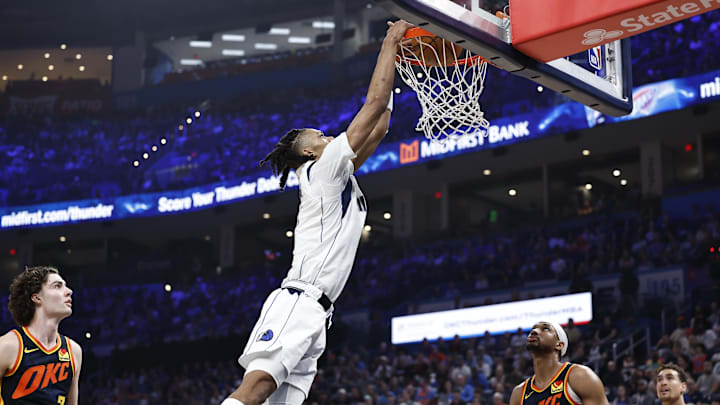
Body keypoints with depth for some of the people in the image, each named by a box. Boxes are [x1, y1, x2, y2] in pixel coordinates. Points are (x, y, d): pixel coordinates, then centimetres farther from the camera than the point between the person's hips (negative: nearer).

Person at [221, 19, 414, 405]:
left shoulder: (337, 177, 26)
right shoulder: (323, 168, 2)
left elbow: (377, 129, 29)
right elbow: (374, 103, -1)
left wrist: (392, 62, 29)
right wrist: (389, 44, 7)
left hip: (311, 313, 10)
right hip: (298, 302, -9)